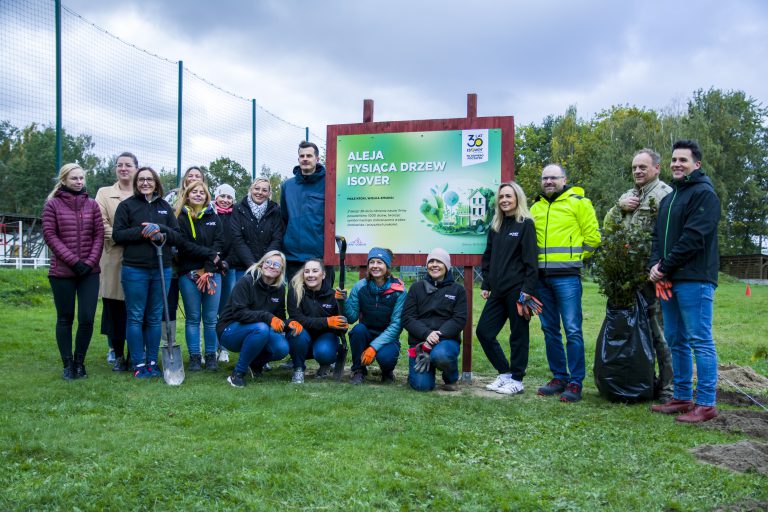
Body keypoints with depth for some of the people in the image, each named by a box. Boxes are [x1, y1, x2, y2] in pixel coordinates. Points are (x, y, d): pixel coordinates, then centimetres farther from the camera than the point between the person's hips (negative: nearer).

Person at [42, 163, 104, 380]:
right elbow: (50, 235, -4)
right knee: (65, 319, 6)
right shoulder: (52, 205, 2)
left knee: (87, 319, -3)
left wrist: (90, 262, -7)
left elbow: (99, 235, 5)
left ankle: (79, 362, 14)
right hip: (62, 272, -1)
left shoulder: (92, 205, 8)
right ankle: (68, 365, 16)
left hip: (89, 272, 2)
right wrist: (73, 261, -12)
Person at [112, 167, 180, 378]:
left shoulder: (165, 206, 13)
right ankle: (139, 364, 9)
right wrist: (142, 231, -15)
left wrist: (160, 230, -11)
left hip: (162, 270, 3)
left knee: (155, 318, 9)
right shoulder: (127, 205, 4)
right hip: (135, 269, -3)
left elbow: (177, 235, 9)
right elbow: (117, 235, -3)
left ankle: (152, 362, 18)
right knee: (135, 318, 1)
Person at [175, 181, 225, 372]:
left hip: (212, 273, 2)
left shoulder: (214, 218, 13)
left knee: (211, 319, 2)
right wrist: (209, 253, -10)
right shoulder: (181, 218, 6)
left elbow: (219, 244, 2)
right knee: (193, 318, 3)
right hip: (188, 273, -2)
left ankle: (211, 356, 11)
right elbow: (183, 245, -6)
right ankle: (194, 357, 10)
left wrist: (208, 270, -10)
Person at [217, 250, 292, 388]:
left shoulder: (280, 288, 3)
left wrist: (290, 323, -16)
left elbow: (279, 318, 7)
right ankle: (238, 373, -20)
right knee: (261, 328, -36)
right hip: (230, 332, -5)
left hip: (254, 332, 6)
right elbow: (239, 312, -26)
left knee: (282, 348, -23)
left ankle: (256, 363, 11)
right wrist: (267, 317, -37)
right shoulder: (246, 282, -16)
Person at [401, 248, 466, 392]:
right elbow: (407, 318, 1)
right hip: (420, 341, 1)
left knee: (440, 355, -37)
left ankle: (452, 379, -2)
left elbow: (460, 319, -3)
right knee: (422, 385, -18)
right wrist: (427, 334, -17)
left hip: (447, 339, -1)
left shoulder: (457, 290, 9)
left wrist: (439, 335, -18)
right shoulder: (417, 288, 11)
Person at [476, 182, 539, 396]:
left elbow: (531, 259, -10)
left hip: (517, 290, -7)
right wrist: (485, 285, 12)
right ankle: (505, 373, 20)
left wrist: (528, 289, -16)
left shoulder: (526, 224, -4)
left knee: (518, 335, 2)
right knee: (483, 331, 7)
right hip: (498, 290, 7)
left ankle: (517, 380, 15)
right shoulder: (495, 226, 15)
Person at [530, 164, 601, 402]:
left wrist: (575, 257, 2)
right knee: (550, 329, 10)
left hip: (566, 276, -6)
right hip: (542, 276, 6)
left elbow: (592, 236, 0)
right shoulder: (536, 207, 16)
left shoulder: (578, 202, -1)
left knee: (572, 330, -6)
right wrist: (538, 259, 13)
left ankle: (575, 382, 2)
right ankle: (559, 377, 21)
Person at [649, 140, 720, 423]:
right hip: (668, 280, 9)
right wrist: (655, 264, -1)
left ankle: (706, 403, 2)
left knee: (700, 341, -5)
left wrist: (665, 267, -13)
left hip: (694, 280, -9)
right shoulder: (668, 198, 21)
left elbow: (694, 237, -16)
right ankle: (682, 397, 22)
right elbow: (658, 235, 18)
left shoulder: (704, 193, -6)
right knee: (676, 341, 13)